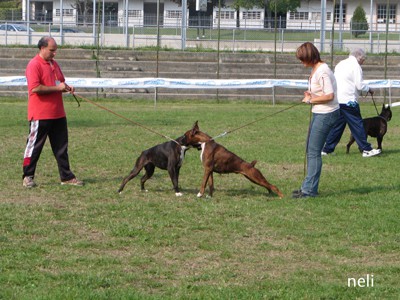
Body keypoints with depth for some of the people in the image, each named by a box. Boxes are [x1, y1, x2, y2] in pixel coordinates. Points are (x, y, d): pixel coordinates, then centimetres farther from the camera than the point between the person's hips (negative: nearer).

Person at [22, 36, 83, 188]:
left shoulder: (54, 64, 15)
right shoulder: (34, 65, -12)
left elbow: (60, 83, 28)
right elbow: (35, 88, -23)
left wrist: (66, 87, 5)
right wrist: (57, 87, -19)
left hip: (58, 114, 8)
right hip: (40, 115, -8)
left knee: (61, 147, 9)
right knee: (34, 146, 1)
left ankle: (66, 176, 14)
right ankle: (28, 176, 9)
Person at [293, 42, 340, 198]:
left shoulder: (322, 71, -20)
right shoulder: (315, 69, 10)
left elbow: (329, 95, -25)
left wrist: (311, 99, -14)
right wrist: (311, 95, 4)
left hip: (326, 114, -10)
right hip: (319, 113, 10)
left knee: (314, 152, -6)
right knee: (311, 150, 15)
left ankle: (309, 189, -1)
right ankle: (308, 186, 23)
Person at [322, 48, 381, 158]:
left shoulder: (340, 64, 17)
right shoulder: (355, 66, -9)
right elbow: (359, 85, -12)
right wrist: (368, 89, 7)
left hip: (337, 100, 8)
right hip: (348, 101, -8)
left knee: (337, 125, 13)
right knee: (357, 125, -3)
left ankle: (327, 149, 11)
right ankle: (366, 150, 0)